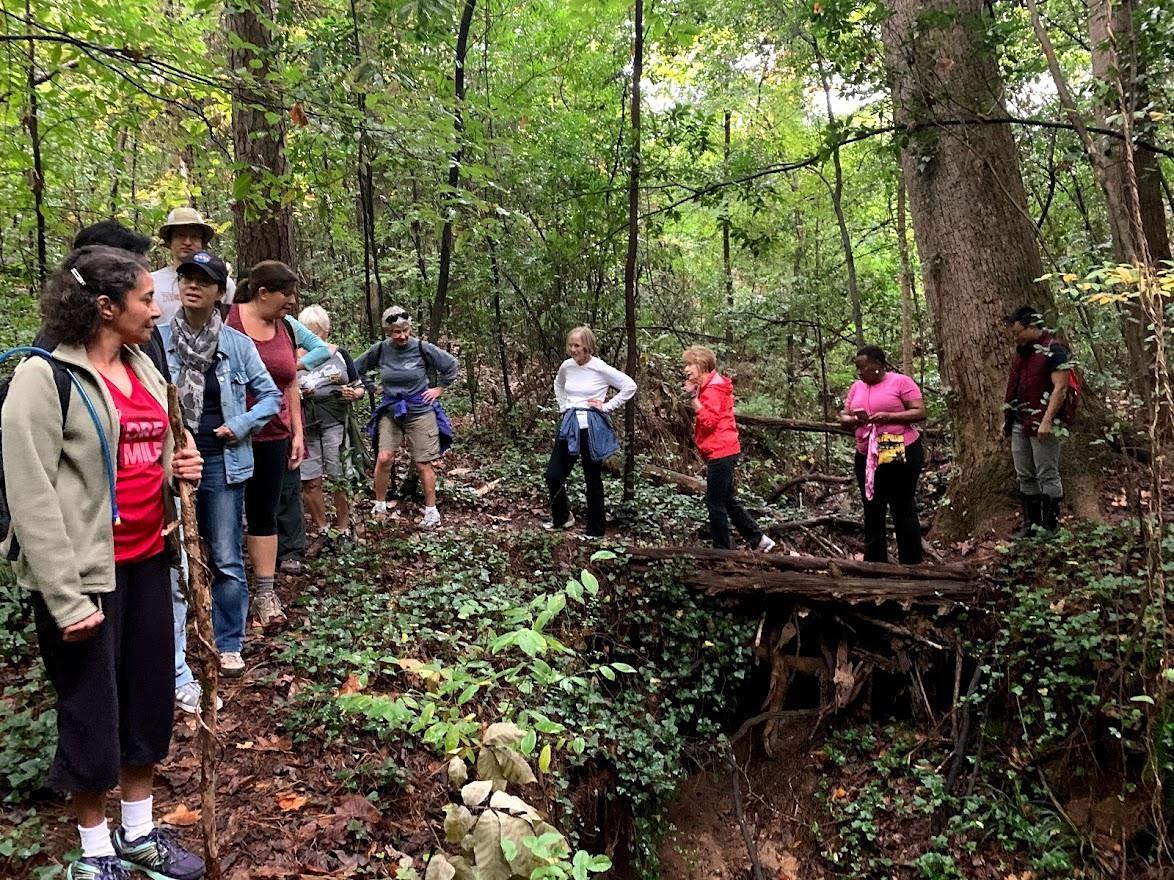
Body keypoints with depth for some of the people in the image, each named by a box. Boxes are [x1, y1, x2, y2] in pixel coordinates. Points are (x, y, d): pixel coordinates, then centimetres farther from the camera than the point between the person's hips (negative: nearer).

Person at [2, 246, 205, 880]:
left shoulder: (144, 369, 10)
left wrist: (177, 469, 0)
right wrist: (65, 596, -19)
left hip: (146, 560, 7)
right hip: (83, 570, -7)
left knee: (150, 698, 15)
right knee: (92, 712, 6)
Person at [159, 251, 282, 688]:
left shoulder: (238, 344, 0)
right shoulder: (157, 340, -3)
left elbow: (270, 396, 7)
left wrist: (240, 426, -7)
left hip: (221, 464, 1)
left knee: (227, 561, 9)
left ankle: (228, 644, 27)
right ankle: (176, 672, 9)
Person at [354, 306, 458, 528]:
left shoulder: (422, 348, -10)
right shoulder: (380, 349, -3)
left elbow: (450, 365, 1)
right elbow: (356, 369, 12)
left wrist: (439, 388, 1)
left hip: (420, 411, -2)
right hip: (391, 411, 2)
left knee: (423, 464, 2)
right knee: (384, 458, -10)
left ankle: (431, 512, 15)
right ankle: (379, 507, 8)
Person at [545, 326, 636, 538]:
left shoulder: (601, 369, -12)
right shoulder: (566, 366, 4)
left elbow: (630, 386, -11)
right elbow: (558, 385, 26)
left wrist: (608, 406, -10)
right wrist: (564, 406, 13)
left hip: (592, 427, -5)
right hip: (569, 425, 5)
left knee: (593, 480, 5)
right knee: (553, 475, 2)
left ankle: (596, 530, 18)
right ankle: (562, 517, 26)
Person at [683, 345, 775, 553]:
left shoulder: (713, 389, -15)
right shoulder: (709, 386, 16)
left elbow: (708, 420, -25)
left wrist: (693, 397, -23)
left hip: (720, 453, -11)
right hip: (722, 452, 11)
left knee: (715, 503, -3)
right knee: (727, 500, 17)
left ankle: (723, 550, 6)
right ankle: (758, 539, 22)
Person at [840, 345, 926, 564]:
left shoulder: (901, 381, -6)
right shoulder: (857, 387, 11)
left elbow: (920, 413, -10)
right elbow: (843, 417, 12)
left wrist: (887, 416, -22)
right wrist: (853, 420, -12)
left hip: (900, 455, -6)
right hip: (866, 458, 6)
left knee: (903, 512, 2)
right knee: (872, 513, 11)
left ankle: (911, 565, 11)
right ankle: (874, 564, 20)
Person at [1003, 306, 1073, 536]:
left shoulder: (1054, 350, -10)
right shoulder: (1021, 351, 15)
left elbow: (1060, 388, -17)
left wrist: (1046, 421, -23)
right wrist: (1007, 418, 18)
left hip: (1041, 425, -9)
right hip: (1020, 425, 9)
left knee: (1047, 476, -3)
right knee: (1025, 476, 12)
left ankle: (1051, 526, 3)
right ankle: (1031, 523, 20)